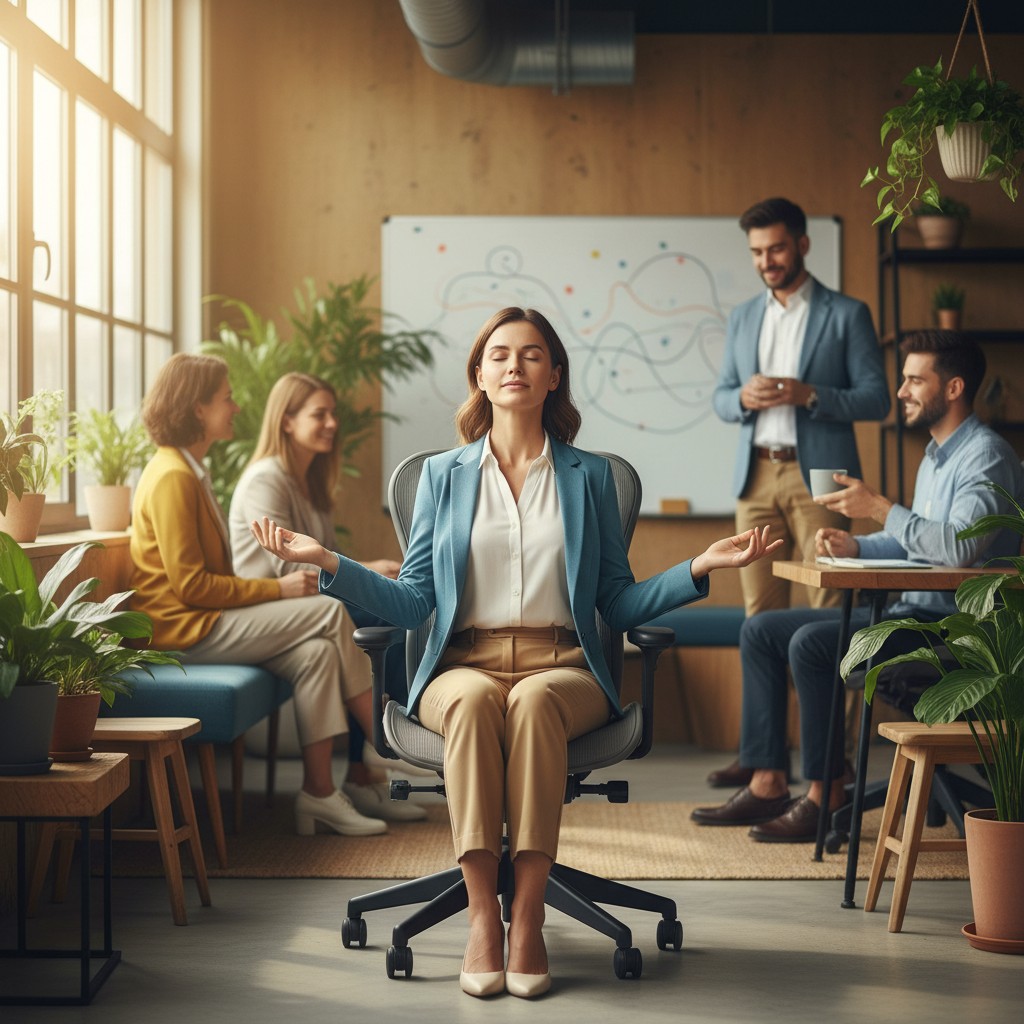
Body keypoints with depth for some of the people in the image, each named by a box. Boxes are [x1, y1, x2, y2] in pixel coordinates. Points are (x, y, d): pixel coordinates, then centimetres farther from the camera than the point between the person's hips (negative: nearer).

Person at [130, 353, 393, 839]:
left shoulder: (187, 471, 19)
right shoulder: (172, 477, -15)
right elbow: (190, 585, -20)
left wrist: (278, 585, 3)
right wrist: (278, 589, -15)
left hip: (202, 620, 10)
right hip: (183, 628, -10)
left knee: (315, 651, -11)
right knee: (329, 614, -15)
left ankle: (319, 792, -13)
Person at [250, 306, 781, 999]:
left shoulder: (589, 476, 14)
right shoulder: (442, 476, 14)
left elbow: (620, 604, 11)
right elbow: (411, 602, 6)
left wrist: (700, 567, -3)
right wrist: (328, 563, -7)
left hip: (561, 668, 0)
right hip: (464, 664, 0)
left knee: (534, 702, -36)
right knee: (473, 699, -36)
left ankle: (528, 917, -33)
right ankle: (483, 915, -31)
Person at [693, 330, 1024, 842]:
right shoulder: (936, 454, 18)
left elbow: (959, 546, -30)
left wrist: (879, 508, -22)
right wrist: (857, 546, 7)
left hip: (952, 626, -11)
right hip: (907, 611, 11)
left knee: (812, 643, -29)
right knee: (761, 630, 5)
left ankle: (825, 796, -16)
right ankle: (767, 785, 2)